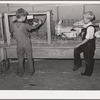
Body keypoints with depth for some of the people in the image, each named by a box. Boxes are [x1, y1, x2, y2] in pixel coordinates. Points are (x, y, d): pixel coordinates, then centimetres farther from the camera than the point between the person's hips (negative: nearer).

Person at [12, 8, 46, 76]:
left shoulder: (14, 25, -10)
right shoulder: (25, 25, -21)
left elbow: (14, 33, 2)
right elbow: (33, 27, -6)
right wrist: (39, 24, 11)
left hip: (19, 45, 3)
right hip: (27, 44, -3)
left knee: (20, 59, 16)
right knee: (29, 58, 14)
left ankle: (20, 72, 26)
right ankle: (31, 71, 27)